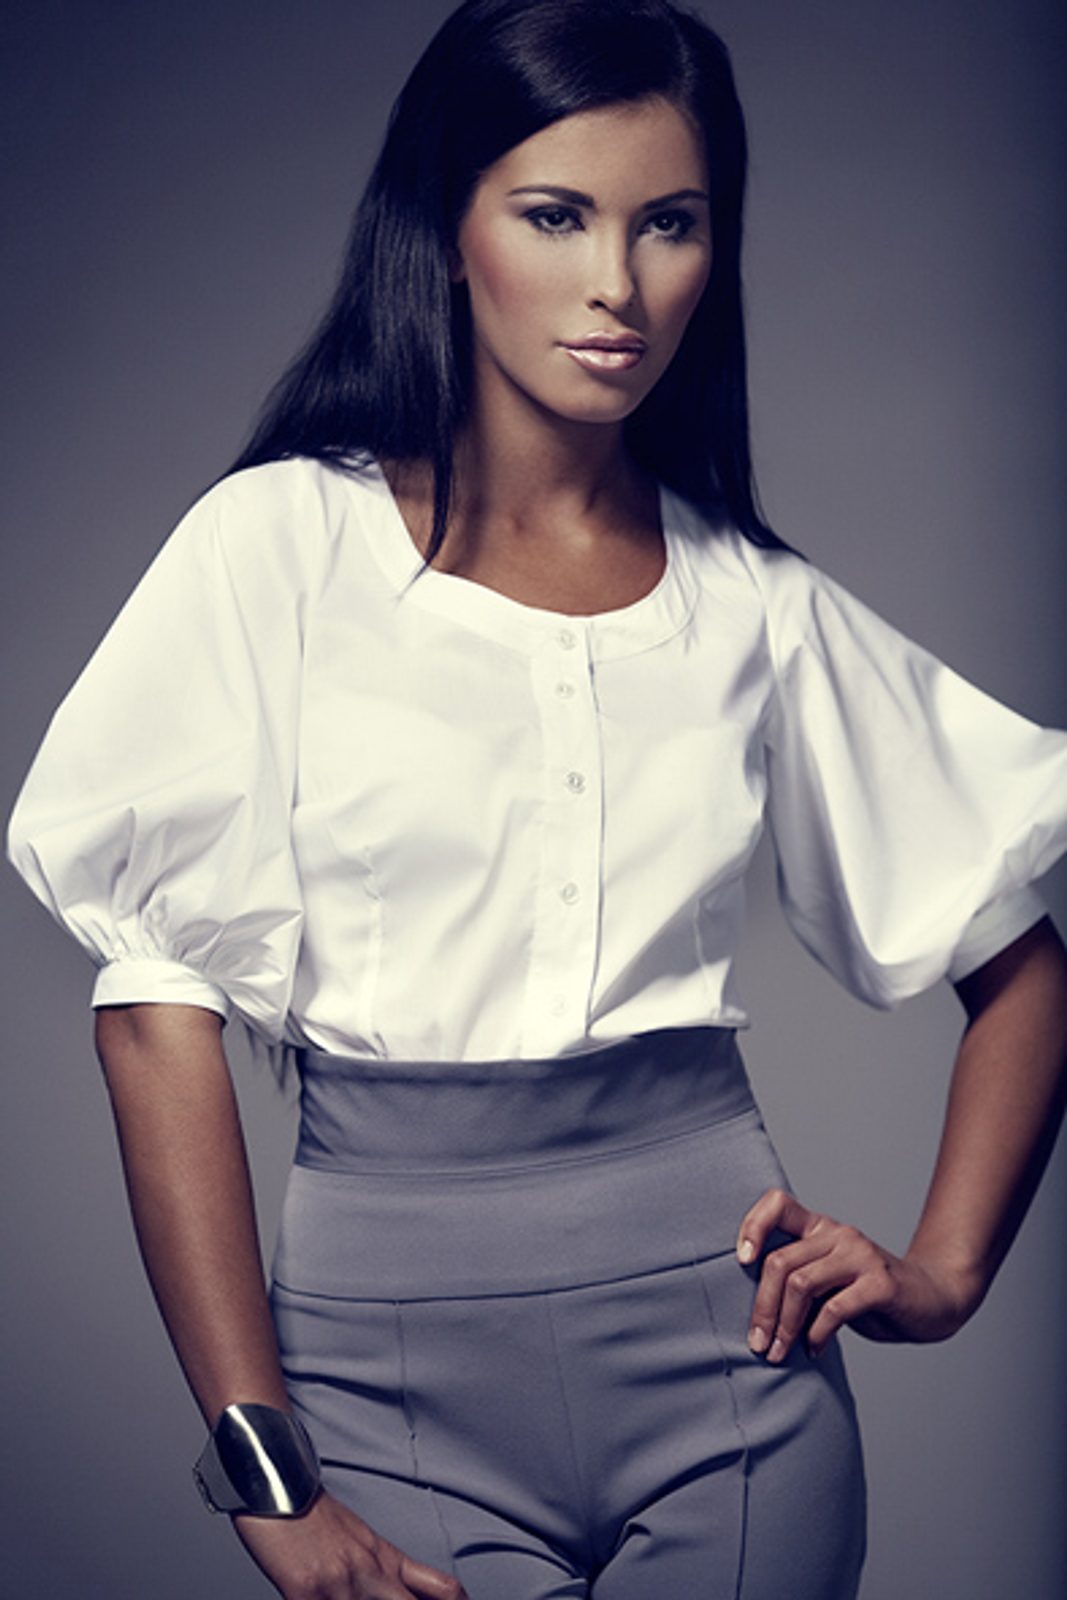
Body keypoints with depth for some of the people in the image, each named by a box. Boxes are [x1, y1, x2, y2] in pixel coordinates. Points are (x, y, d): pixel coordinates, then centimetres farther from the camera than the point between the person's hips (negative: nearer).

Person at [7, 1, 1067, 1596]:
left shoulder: (760, 608, 4)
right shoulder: (287, 543, -3)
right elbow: (162, 1002, -7)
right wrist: (259, 1466, -11)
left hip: (721, 1330, 2)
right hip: (395, 1329, -2)